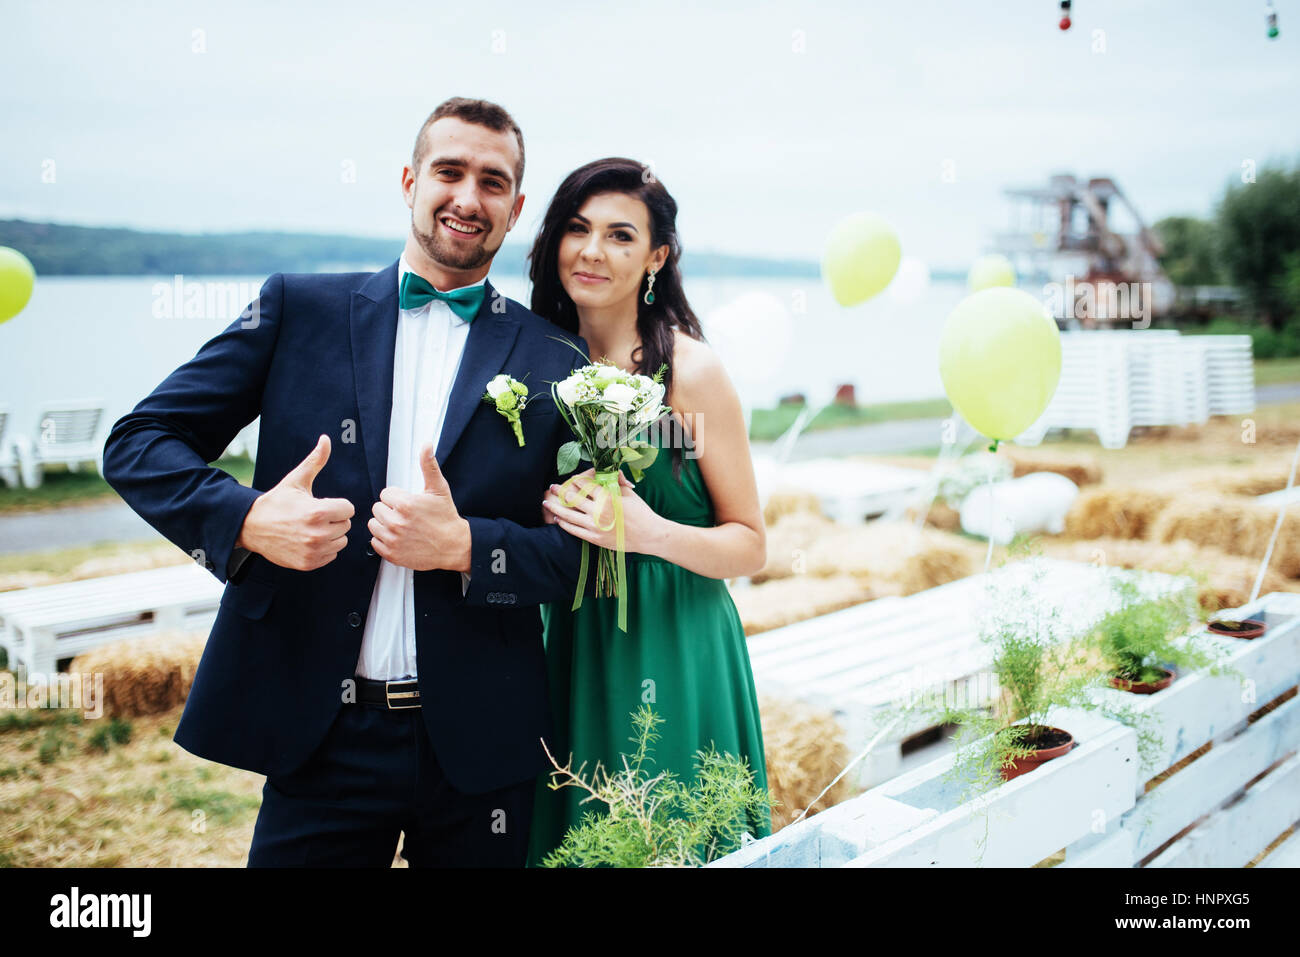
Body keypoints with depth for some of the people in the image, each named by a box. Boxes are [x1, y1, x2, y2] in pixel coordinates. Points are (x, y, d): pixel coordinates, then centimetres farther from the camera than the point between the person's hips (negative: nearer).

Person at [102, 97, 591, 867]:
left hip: (480, 746, 1)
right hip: (321, 737, 0)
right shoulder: (299, 309, 2)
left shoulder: (557, 363, 1)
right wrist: (247, 520, -17)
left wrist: (464, 545, -18)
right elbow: (139, 442, 1)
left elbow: (581, 552, -1)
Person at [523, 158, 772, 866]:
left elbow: (750, 547, -7)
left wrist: (651, 533, -23)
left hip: (674, 656, -4)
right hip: (571, 654, 4)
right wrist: (545, 513, -7)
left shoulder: (690, 370, -10)